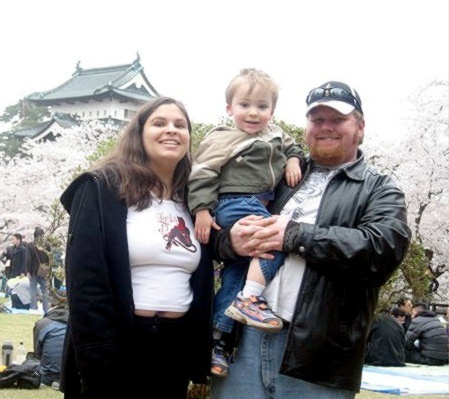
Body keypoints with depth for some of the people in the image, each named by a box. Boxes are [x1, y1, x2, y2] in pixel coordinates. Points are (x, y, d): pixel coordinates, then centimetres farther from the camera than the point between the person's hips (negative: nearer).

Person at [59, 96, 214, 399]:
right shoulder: (102, 189, -6)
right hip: (118, 347, -5)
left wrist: (200, 365, 9)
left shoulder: (193, 201, 11)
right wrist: (98, 371, -19)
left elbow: (203, 285, 14)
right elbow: (86, 283, -13)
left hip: (177, 351, 5)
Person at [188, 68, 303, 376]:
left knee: (237, 271, 5)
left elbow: (291, 146, 31)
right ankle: (250, 298, -23)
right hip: (235, 204, -7)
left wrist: (294, 160, 9)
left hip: (260, 206, 7)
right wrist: (202, 210, -18)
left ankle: (217, 337, 9)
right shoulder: (223, 140, -8)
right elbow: (203, 174, -12)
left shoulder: (273, 135, 14)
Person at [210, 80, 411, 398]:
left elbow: (385, 249, -13)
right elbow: (213, 230, 16)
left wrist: (296, 235, -14)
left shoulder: (379, 189, 7)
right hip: (244, 337, 3)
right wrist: (232, 240, -9)